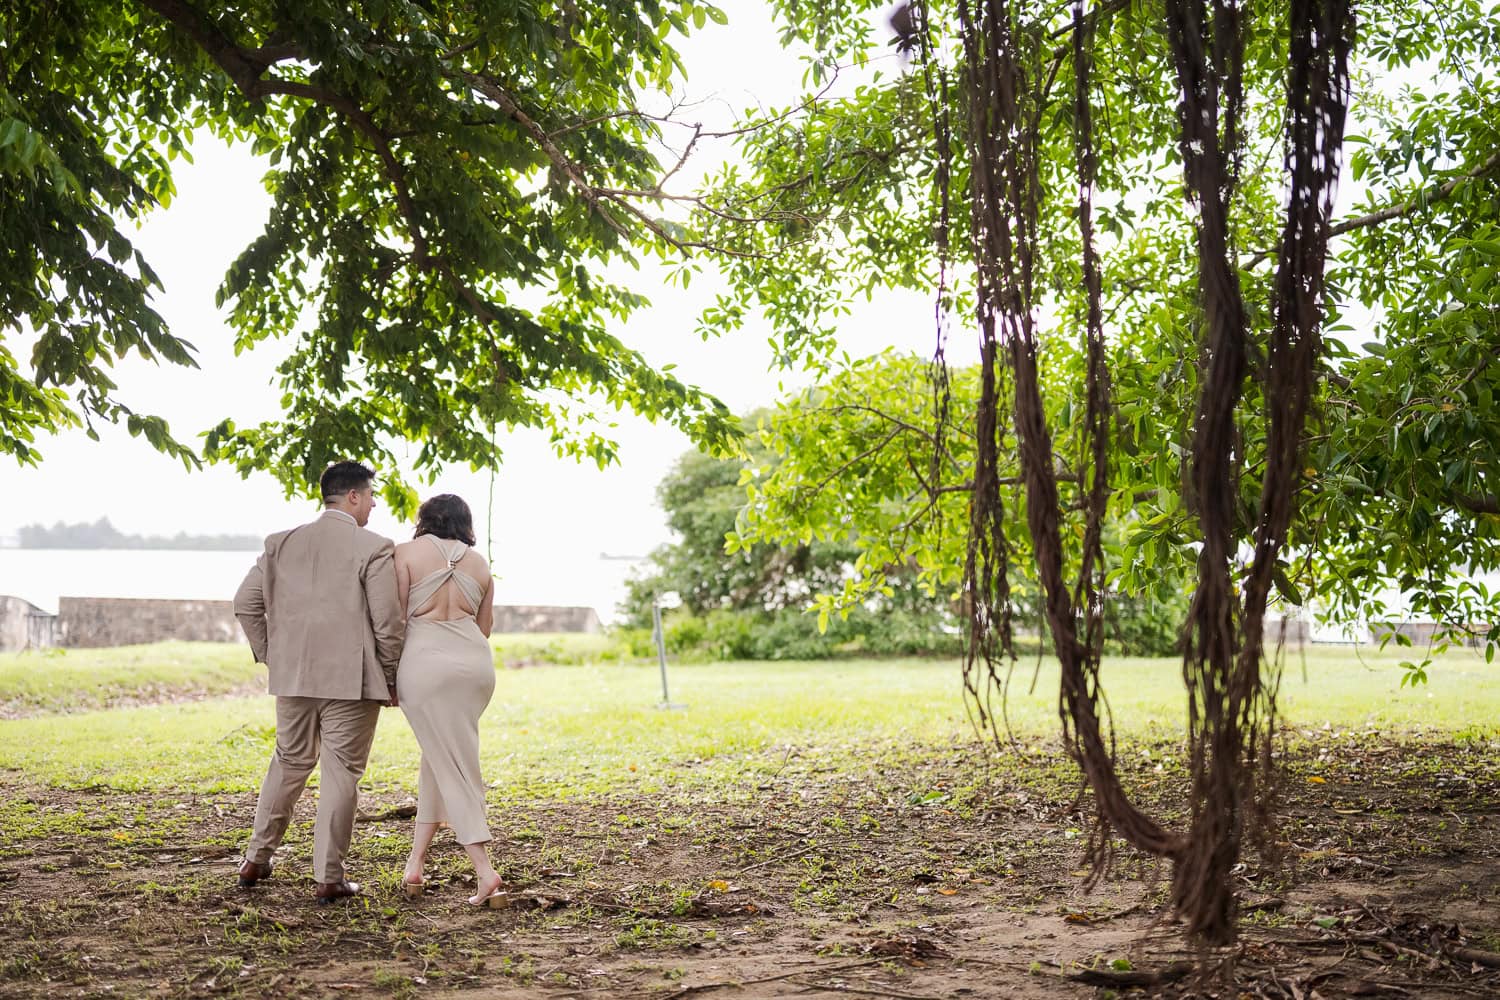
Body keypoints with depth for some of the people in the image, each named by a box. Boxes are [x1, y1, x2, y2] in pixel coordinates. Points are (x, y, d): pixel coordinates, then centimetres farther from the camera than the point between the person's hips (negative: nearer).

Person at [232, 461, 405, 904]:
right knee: (341, 774, 2)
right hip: (352, 680, -5)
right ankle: (329, 877, 5)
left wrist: (268, 654, 18)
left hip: (293, 676, 5)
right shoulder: (374, 548, -9)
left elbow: (246, 604, 8)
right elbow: (388, 622, -11)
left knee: (288, 763, 20)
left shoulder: (281, 543, 7)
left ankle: (256, 859, 27)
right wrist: (391, 678, 1)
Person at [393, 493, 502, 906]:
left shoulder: (407, 552, 1)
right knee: (437, 759, 19)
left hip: (425, 663, -4)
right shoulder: (479, 562, 13)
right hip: (476, 662, 4)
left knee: (452, 766, -1)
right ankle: (415, 863, 19)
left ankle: (485, 871, -10)